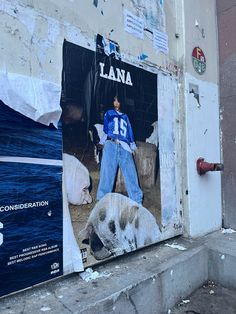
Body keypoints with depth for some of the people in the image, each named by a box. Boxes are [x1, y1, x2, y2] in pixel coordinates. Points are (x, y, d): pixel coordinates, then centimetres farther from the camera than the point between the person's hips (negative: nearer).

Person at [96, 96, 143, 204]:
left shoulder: (125, 116, 29)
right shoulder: (109, 113, 25)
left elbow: (129, 131, 21)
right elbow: (106, 128, 16)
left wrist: (132, 145, 8)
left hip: (124, 147, 1)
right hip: (111, 144, -1)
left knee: (130, 172, -10)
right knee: (107, 171, -10)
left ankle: (137, 200, -10)